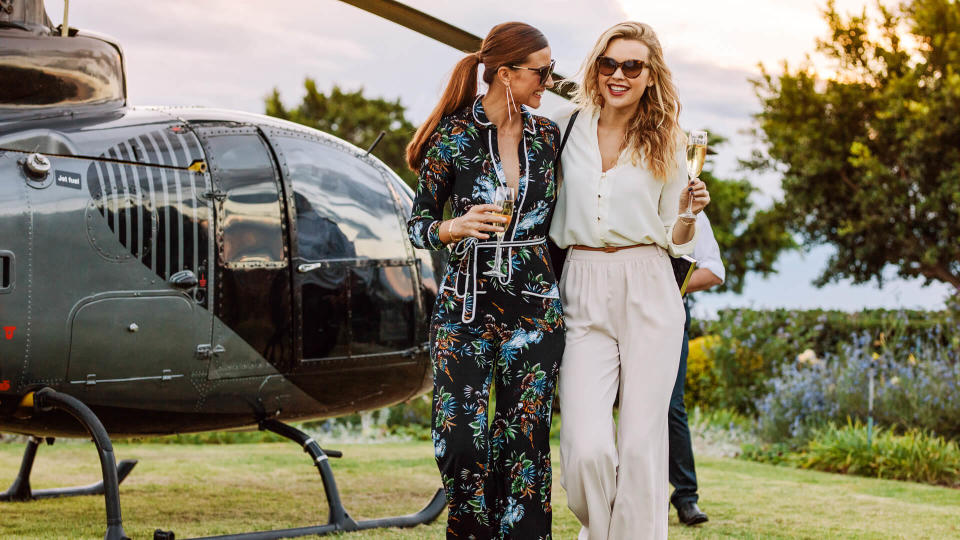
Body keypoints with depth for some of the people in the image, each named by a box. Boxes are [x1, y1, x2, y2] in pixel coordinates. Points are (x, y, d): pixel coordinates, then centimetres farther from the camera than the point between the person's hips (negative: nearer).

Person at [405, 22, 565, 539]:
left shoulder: (548, 136, 6)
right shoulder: (453, 135, -4)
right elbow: (418, 224, -2)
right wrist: (456, 228, -20)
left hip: (535, 311, 3)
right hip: (466, 308, -2)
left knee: (525, 444, 1)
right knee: (460, 443, -7)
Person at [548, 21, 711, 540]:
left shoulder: (666, 144, 8)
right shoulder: (570, 127, 9)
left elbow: (676, 241, 9)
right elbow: (554, 220, 20)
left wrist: (689, 210, -10)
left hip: (648, 293, 0)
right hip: (583, 297, 0)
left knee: (641, 441, -3)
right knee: (586, 447, -10)